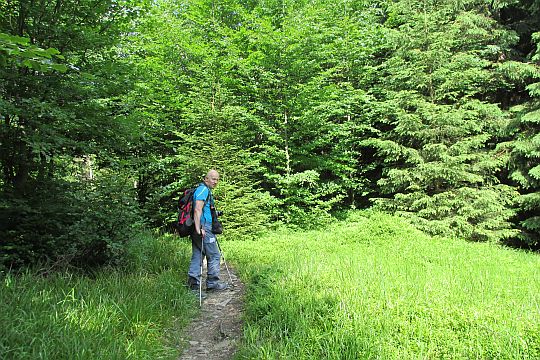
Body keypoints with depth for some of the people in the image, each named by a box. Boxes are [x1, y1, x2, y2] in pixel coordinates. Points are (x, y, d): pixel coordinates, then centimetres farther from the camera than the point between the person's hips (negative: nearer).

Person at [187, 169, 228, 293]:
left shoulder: (206, 190, 23)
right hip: (204, 228, -10)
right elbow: (198, 210, -21)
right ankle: (213, 282, 5)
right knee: (214, 255, -1)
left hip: (200, 228, 10)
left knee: (197, 256, 9)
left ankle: (193, 283, 10)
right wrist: (199, 228, -28)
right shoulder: (204, 190, -10)